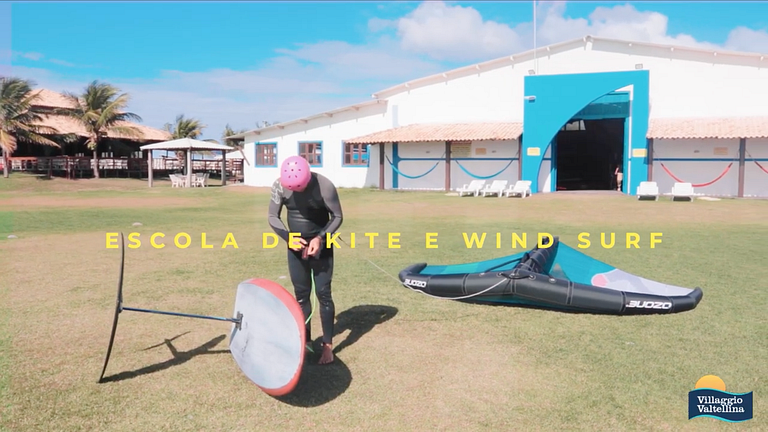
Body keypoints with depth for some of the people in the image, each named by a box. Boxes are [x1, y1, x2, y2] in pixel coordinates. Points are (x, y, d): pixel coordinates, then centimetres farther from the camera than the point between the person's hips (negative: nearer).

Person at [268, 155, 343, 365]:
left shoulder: (324, 186, -24)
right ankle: (305, 340, 22)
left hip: (321, 244, -3)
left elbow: (337, 216, -12)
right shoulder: (279, 186, -15)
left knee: (323, 294, -3)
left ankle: (328, 345, 6)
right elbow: (273, 217, -4)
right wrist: (287, 237, -20)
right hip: (295, 245, 3)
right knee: (301, 294, 9)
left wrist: (320, 238, -25)